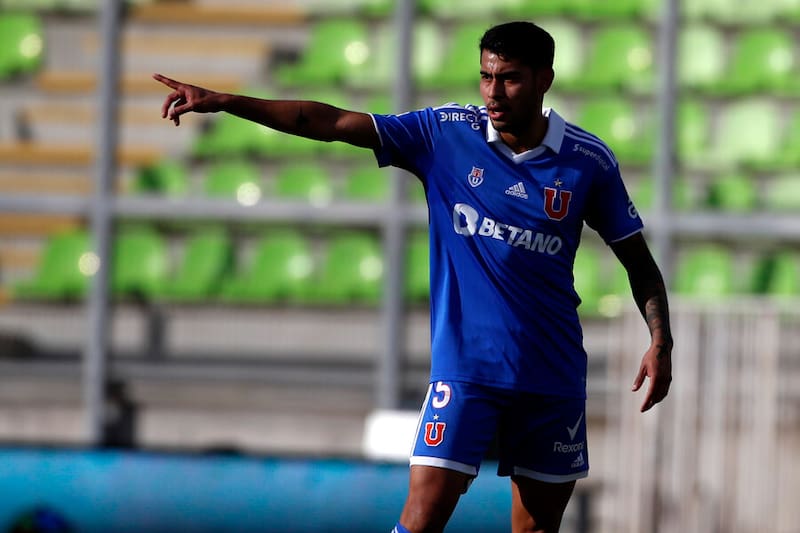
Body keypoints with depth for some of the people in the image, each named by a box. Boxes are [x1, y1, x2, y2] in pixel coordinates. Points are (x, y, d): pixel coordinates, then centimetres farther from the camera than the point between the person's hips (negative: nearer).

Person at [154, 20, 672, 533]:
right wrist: (223, 101, -12)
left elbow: (638, 259, 6)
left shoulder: (589, 160, -3)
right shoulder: (446, 133, -4)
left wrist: (661, 341, -8)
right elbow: (332, 122, -7)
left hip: (553, 376, 1)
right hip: (464, 365, -1)